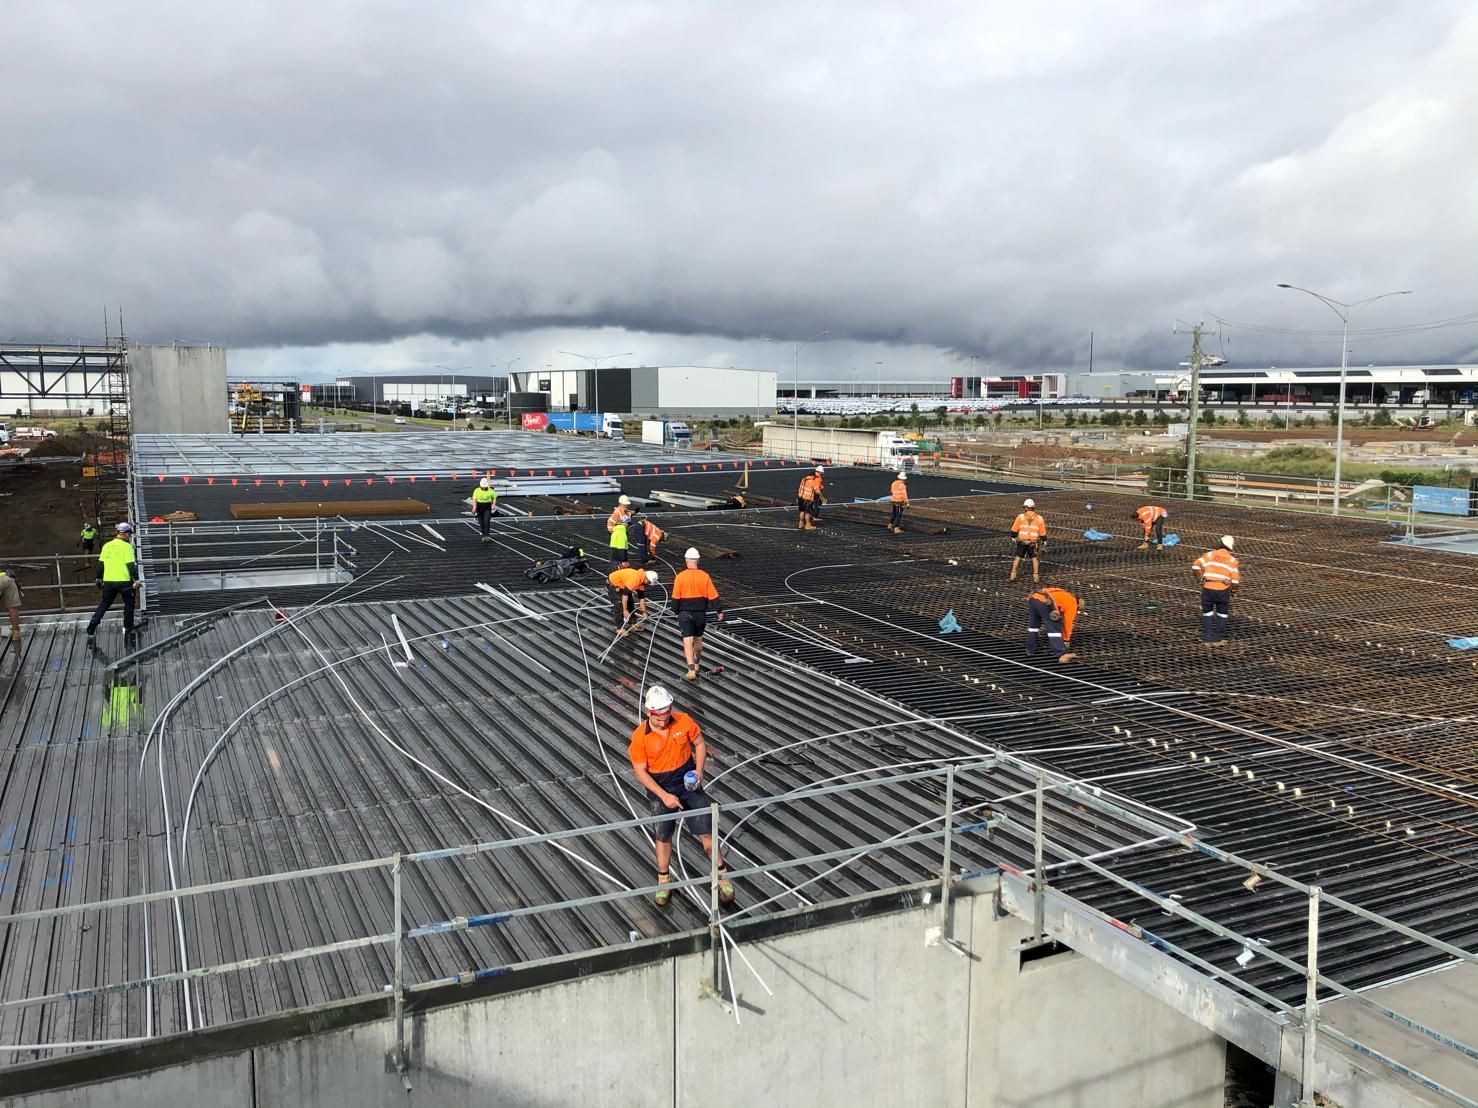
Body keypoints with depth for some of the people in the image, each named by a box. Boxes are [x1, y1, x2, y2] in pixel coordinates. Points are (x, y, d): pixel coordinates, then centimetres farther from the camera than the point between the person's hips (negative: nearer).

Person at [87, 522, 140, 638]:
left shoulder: (107, 546, 8)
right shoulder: (126, 546, -10)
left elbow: (100, 563, 13)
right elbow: (131, 565, -14)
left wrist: (99, 578, 22)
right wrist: (136, 580, -12)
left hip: (108, 581, 5)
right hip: (124, 581, -5)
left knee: (104, 604, 15)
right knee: (129, 603, 13)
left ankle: (91, 628, 5)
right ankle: (127, 628, 16)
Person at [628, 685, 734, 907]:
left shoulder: (684, 721, -14)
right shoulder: (640, 736, -19)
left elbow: (699, 745, 2)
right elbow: (640, 771, -14)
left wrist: (699, 770, -14)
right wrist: (664, 796, -20)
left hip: (689, 784, 1)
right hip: (661, 790, -1)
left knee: (706, 832, 2)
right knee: (662, 837, 13)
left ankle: (722, 874, 21)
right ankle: (664, 880, 34)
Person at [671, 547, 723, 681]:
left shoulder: (680, 577, -10)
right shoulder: (705, 577, -6)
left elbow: (675, 598, -5)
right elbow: (713, 596, -3)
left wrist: (676, 610, 11)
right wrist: (719, 611, 7)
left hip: (685, 613, -3)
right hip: (701, 613, 3)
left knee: (688, 640, -5)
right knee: (698, 638, 21)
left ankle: (691, 670, -15)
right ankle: (696, 664, 38)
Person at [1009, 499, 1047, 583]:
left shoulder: (1020, 517, -2)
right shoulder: (1039, 518, 2)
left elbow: (1014, 530, 1)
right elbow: (1043, 533, 5)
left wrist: (1013, 537, 16)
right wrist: (1044, 541, 17)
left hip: (1022, 541, 0)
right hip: (1033, 542, 0)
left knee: (1018, 557, 10)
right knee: (1034, 558, 13)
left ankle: (1013, 575, 6)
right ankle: (1036, 576, 8)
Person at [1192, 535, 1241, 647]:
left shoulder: (1209, 555, 8)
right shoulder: (1233, 560, 7)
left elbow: (1196, 566, -5)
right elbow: (1235, 580, 0)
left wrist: (1200, 578, 8)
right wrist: (1234, 591, 16)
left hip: (1207, 588, 1)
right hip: (1223, 590, -1)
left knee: (1207, 613, 17)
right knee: (1222, 614, 17)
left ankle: (1207, 639, 15)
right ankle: (1217, 639, 19)